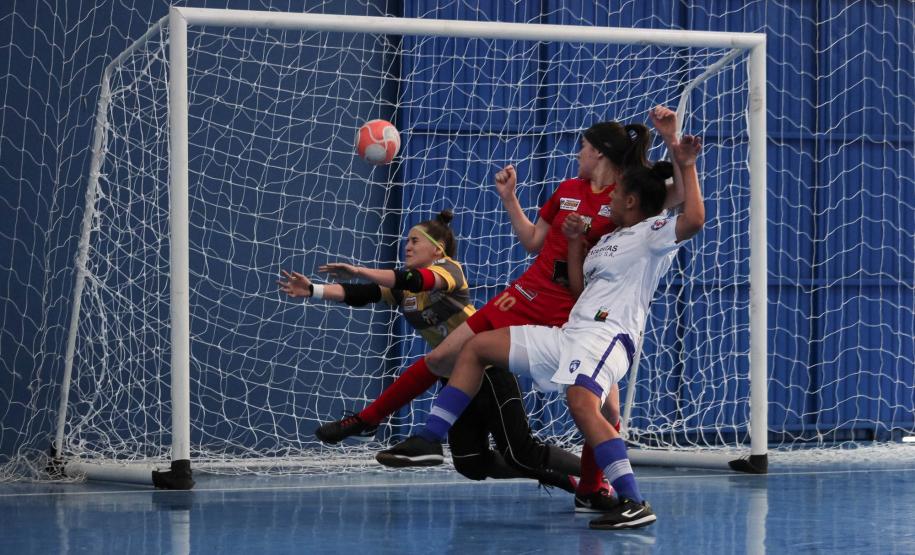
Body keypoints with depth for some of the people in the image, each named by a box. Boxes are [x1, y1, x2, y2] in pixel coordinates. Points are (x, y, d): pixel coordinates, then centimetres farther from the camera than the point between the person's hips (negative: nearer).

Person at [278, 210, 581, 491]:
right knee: (470, 464, 4)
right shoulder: (403, 288, 7)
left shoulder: (449, 269, -14)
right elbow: (360, 295, -4)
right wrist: (312, 290, -17)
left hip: (488, 368, -8)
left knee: (520, 453, -12)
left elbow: (420, 281, -34)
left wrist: (359, 271, -40)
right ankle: (561, 478, 18)